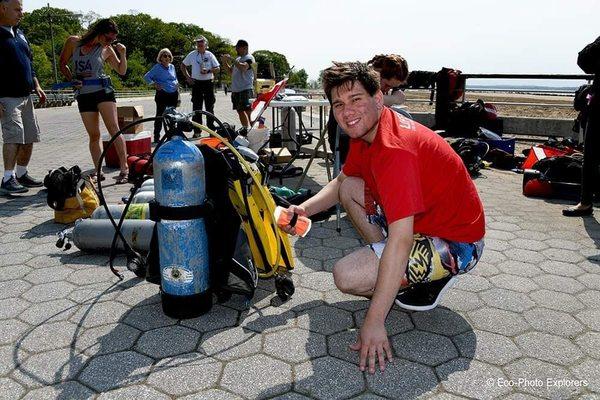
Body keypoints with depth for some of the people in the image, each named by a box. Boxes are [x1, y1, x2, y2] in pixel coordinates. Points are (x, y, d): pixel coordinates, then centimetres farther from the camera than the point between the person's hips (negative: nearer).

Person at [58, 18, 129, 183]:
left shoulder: (107, 50, 3)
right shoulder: (74, 42, 4)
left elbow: (122, 71, 11)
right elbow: (63, 64, 14)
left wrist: (122, 53, -4)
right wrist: (72, 80, -2)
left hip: (103, 91, -2)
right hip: (83, 94, 2)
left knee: (114, 129, -14)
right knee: (94, 135, 3)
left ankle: (124, 169, -15)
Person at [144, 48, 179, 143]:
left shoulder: (172, 67, 12)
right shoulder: (157, 67, -4)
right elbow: (146, 77, -6)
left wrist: (177, 83, 8)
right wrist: (154, 84, -13)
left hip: (173, 94, 5)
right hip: (162, 94, -5)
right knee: (160, 115, -3)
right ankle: (156, 137, 2)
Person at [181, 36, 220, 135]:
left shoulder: (210, 55, 3)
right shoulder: (192, 55, 4)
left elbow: (217, 68, 3)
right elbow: (183, 66, 14)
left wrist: (208, 71, -14)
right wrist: (188, 77, 3)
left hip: (208, 83, 0)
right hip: (196, 83, 0)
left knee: (210, 107, 4)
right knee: (196, 108, 1)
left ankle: (211, 129, 13)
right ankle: (197, 131, 6)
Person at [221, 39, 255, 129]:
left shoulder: (249, 58, -6)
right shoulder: (238, 59, 20)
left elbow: (243, 67, -25)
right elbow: (231, 71, 24)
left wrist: (231, 59, -20)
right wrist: (225, 62, 9)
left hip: (245, 90, -9)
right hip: (235, 90, 9)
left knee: (248, 111, -12)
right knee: (240, 111, 13)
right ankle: (245, 129, 21)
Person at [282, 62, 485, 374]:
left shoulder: (394, 149, -30)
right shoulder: (366, 131, 1)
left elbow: (400, 240, -35)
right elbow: (340, 182, 18)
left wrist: (374, 322, -33)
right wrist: (303, 209, -2)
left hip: (456, 243, -9)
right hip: (424, 217, 10)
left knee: (346, 276, -23)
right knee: (349, 189, 12)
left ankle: (435, 275, 0)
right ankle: (391, 269, 8)